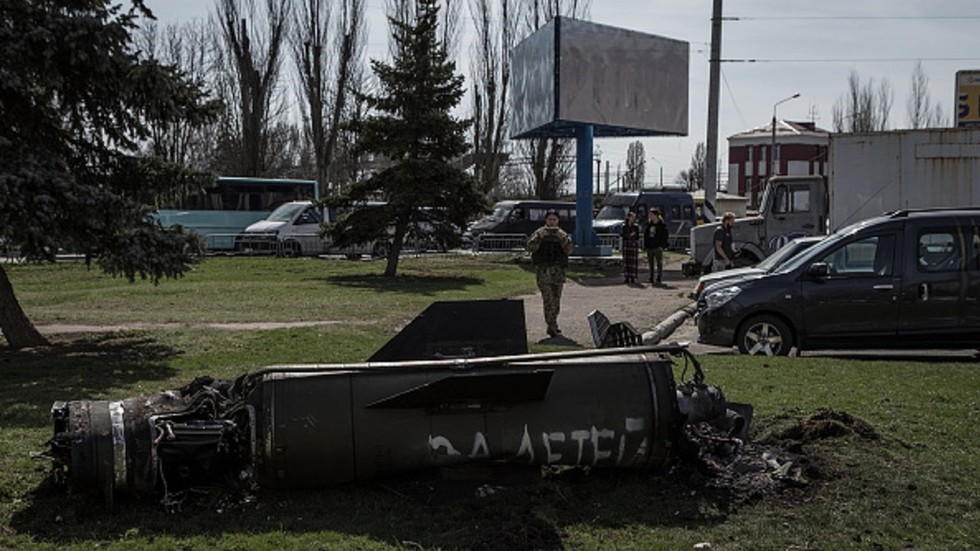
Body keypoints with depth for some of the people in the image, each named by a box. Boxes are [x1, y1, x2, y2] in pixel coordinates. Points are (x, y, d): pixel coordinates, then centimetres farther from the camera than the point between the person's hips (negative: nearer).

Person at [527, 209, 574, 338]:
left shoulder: (563, 234, 8)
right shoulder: (539, 233, 2)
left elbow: (569, 250, -6)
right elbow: (530, 247, -10)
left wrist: (562, 237, -18)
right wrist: (539, 236, -21)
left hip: (558, 270, 3)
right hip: (543, 269, -3)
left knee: (556, 300, 10)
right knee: (548, 299, -11)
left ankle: (552, 325, 24)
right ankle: (552, 327, -14)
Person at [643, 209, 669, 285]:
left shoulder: (662, 225, -5)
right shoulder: (649, 224, 11)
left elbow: (665, 235, -6)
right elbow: (645, 235, 16)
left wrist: (661, 245, -13)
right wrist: (645, 245, 8)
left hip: (657, 247, -6)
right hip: (649, 247, 6)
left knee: (659, 264, -3)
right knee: (651, 264, 10)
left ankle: (658, 279, -2)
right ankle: (652, 278, 16)